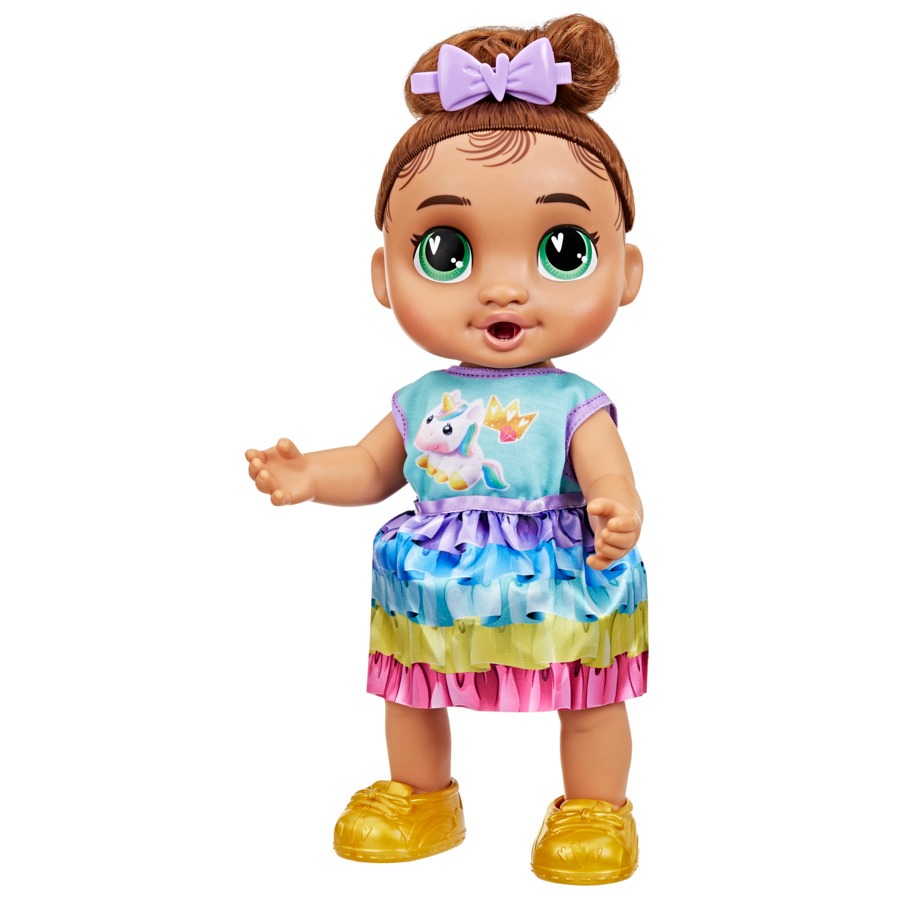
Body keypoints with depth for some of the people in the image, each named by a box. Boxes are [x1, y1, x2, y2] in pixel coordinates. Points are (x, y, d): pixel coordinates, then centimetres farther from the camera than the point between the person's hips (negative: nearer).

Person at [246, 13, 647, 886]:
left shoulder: (574, 407, -13)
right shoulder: (421, 403, -2)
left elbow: (608, 473, -25)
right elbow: (372, 466, 10)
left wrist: (619, 511, -47)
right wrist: (306, 477, -6)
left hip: (558, 597, -4)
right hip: (436, 602, 4)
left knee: (589, 706, 10)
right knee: (411, 697, 21)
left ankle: (593, 811, 33)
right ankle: (420, 798, 45)